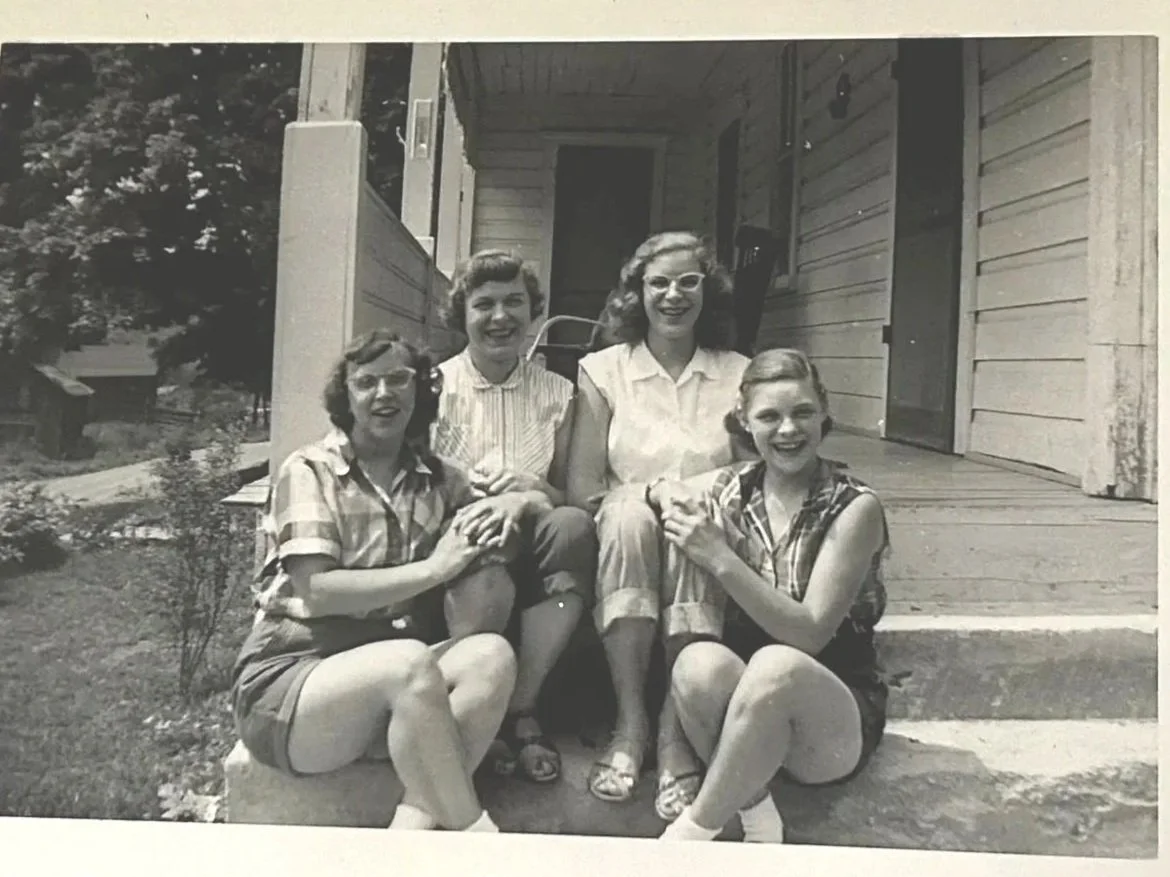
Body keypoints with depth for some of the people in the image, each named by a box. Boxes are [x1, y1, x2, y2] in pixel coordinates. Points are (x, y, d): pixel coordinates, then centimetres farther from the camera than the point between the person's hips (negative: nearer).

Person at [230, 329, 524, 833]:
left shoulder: (438, 480, 9)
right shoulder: (310, 470, -2)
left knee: (492, 654, -22)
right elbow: (316, 592, -15)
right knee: (410, 662, -33)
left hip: (389, 685, 5)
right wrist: (432, 568, -15)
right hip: (288, 678, -4)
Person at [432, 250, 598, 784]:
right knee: (483, 534, -35)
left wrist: (533, 492, -16)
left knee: (573, 525, -29)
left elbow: (567, 495, 8)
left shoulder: (557, 393, 9)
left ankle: (519, 708, -19)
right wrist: (486, 495, -21)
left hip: (527, 560, 2)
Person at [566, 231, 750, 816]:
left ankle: (676, 730, -24)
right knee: (628, 514, -33)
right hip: (623, 546, 0)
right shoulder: (602, 371, 6)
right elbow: (581, 491, 0)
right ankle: (629, 721, -25)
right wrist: (653, 493, -16)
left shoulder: (738, 375, 9)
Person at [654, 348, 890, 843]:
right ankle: (755, 811, -12)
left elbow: (810, 633, -17)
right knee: (698, 662, -32)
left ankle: (694, 830, -18)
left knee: (776, 665, -36)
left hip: (834, 718, -2)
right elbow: (712, 611, 0)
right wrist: (692, 549, -20)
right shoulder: (729, 491, 2)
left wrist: (720, 559, -26)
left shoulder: (854, 508, -10)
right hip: (744, 703, 3)